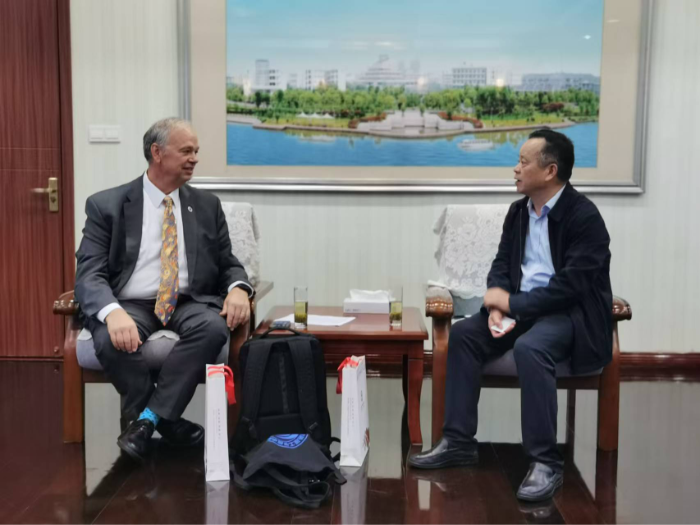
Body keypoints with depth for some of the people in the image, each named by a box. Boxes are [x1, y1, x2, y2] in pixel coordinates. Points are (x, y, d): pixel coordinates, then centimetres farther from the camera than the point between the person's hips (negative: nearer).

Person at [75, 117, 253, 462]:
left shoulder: (207, 205, 12)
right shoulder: (106, 205, 2)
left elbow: (228, 265, 14)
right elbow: (89, 275, -7)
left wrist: (238, 288, -12)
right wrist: (113, 312, -30)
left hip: (190, 303, 2)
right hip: (130, 305, -2)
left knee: (213, 327, -32)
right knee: (112, 341, -35)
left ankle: (146, 420, -22)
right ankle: (165, 420, -13)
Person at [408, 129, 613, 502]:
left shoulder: (584, 216, -16)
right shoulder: (519, 211, 8)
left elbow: (570, 286, -23)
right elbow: (502, 264, 9)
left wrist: (511, 303, -18)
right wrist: (498, 306, -12)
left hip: (571, 311, -7)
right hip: (521, 306, 7)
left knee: (529, 347, -36)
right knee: (463, 333, -13)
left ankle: (545, 461, -26)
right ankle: (458, 442, -7)